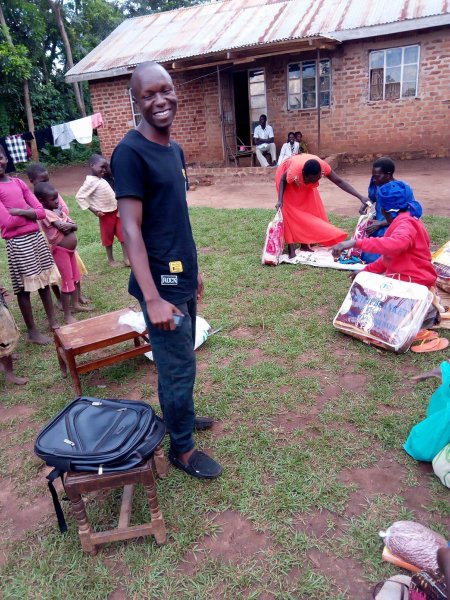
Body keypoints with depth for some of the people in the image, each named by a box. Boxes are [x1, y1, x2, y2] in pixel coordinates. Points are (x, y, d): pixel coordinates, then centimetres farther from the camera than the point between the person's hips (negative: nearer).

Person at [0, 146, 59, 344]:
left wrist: (19, 211, -12)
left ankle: (53, 321, 26)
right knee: (24, 287, 3)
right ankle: (32, 331, 15)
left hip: (36, 236, 6)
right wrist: (29, 212, -4)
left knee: (45, 281, 13)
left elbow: (41, 211, 3)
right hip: (17, 242, -6)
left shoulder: (19, 182, 10)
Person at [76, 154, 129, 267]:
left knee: (123, 235, 8)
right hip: (106, 214, -7)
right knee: (108, 237, 9)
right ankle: (111, 260, 24)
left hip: (116, 211, 7)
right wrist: (93, 210, -20)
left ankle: (127, 258, 15)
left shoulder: (102, 180, 7)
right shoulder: (91, 181, -17)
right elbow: (79, 196, -20)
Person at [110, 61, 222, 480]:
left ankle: (180, 417, 43)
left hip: (182, 276, 8)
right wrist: (152, 298, -25)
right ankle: (182, 448, 23)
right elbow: (131, 229, -21)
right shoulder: (130, 152, -15)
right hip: (162, 281, -8)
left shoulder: (174, 149, 11)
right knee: (179, 366, 3)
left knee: (180, 360, 21)